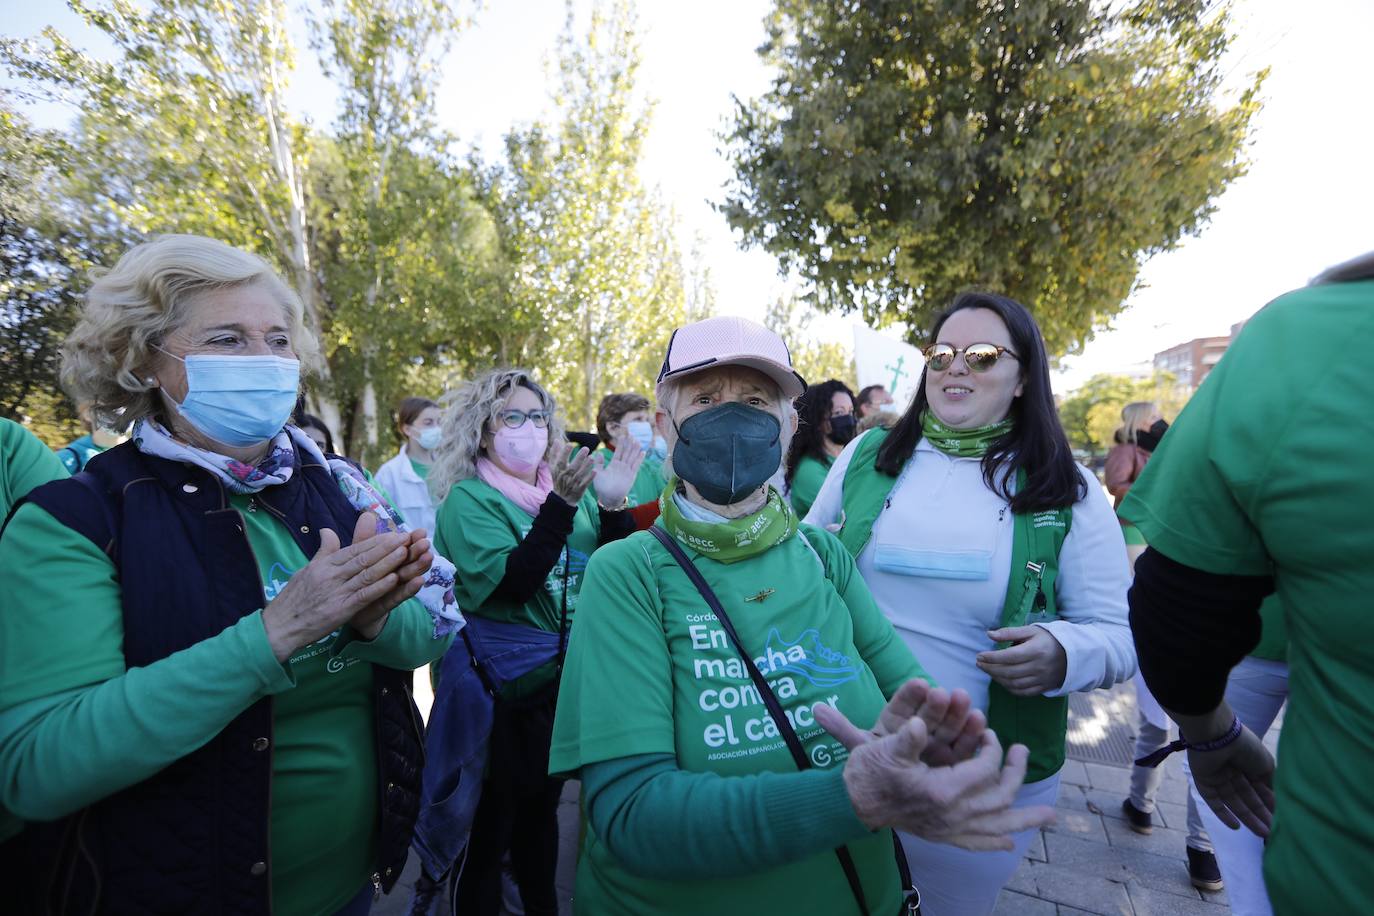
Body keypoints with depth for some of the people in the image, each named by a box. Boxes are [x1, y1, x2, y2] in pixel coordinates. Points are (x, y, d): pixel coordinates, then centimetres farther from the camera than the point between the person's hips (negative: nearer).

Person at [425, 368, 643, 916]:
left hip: (565, 679, 5)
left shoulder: (570, 489, 2)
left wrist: (613, 506, -17)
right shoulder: (468, 498, -11)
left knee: (542, 805, 23)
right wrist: (561, 505, -33)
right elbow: (510, 584, -25)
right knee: (493, 815, 10)